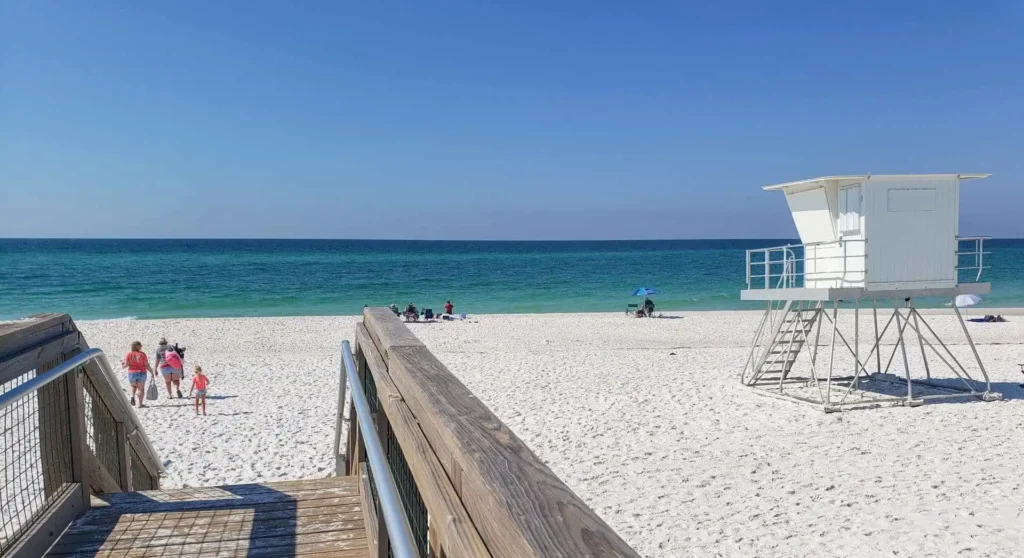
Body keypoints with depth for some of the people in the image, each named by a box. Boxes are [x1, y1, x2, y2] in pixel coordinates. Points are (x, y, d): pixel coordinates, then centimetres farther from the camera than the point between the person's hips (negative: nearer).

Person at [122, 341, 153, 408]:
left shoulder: (129, 354, -4)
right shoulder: (142, 354, -6)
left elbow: (126, 364, -7)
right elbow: (147, 365, -8)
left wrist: (122, 366, 16)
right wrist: (152, 373, 0)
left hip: (132, 373, 2)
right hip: (142, 373, -2)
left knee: (133, 386, 25)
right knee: (141, 388, 7)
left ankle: (133, 396, -1)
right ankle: (140, 403, 4)